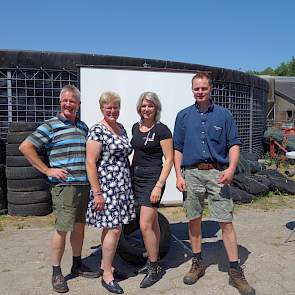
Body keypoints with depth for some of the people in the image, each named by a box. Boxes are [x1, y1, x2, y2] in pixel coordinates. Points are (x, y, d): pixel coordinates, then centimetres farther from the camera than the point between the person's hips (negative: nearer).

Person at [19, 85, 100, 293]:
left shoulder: (83, 126, 13)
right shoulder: (51, 126, -5)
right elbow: (25, 147, -8)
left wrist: (91, 175, 12)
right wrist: (47, 170, -10)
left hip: (85, 184, 6)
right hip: (64, 184, -5)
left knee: (80, 226, 14)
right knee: (62, 228, -1)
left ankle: (77, 265, 30)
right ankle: (56, 272, 15)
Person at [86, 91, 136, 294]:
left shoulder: (121, 128, 13)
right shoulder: (97, 131, -11)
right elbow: (90, 163, -14)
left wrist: (129, 184, 19)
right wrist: (97, 193, -17)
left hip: (123, 185, 7)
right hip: (106, 186, -7)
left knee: (111, 227, 14)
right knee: (114, 229, -6)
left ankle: (105, 265, 29)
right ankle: (107, 275, 8)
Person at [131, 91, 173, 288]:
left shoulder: (162, 130, -10)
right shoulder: (136, 127, 11)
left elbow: (169, 159, -12)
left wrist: (159, 185, -17)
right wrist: (130, 174, 15)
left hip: (153, 179, -7)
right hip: (137, 178, 7)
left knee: (145, 225, -8)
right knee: (153, 222, 16)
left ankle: (154, 268, 7)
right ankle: (154, 261, 27)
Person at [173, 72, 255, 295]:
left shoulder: (224, 115, 7)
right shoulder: (184, 116, 10)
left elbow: (234, 144, 5)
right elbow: (177, 148, 10)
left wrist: (231, 168, -11)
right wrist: (179, 175, 1)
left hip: (217, 173, -1)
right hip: (191, 173, 2)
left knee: (226, 222, -3)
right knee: (194, 220, 10)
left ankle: (235, 271, 9)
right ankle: (197, 264, 26)